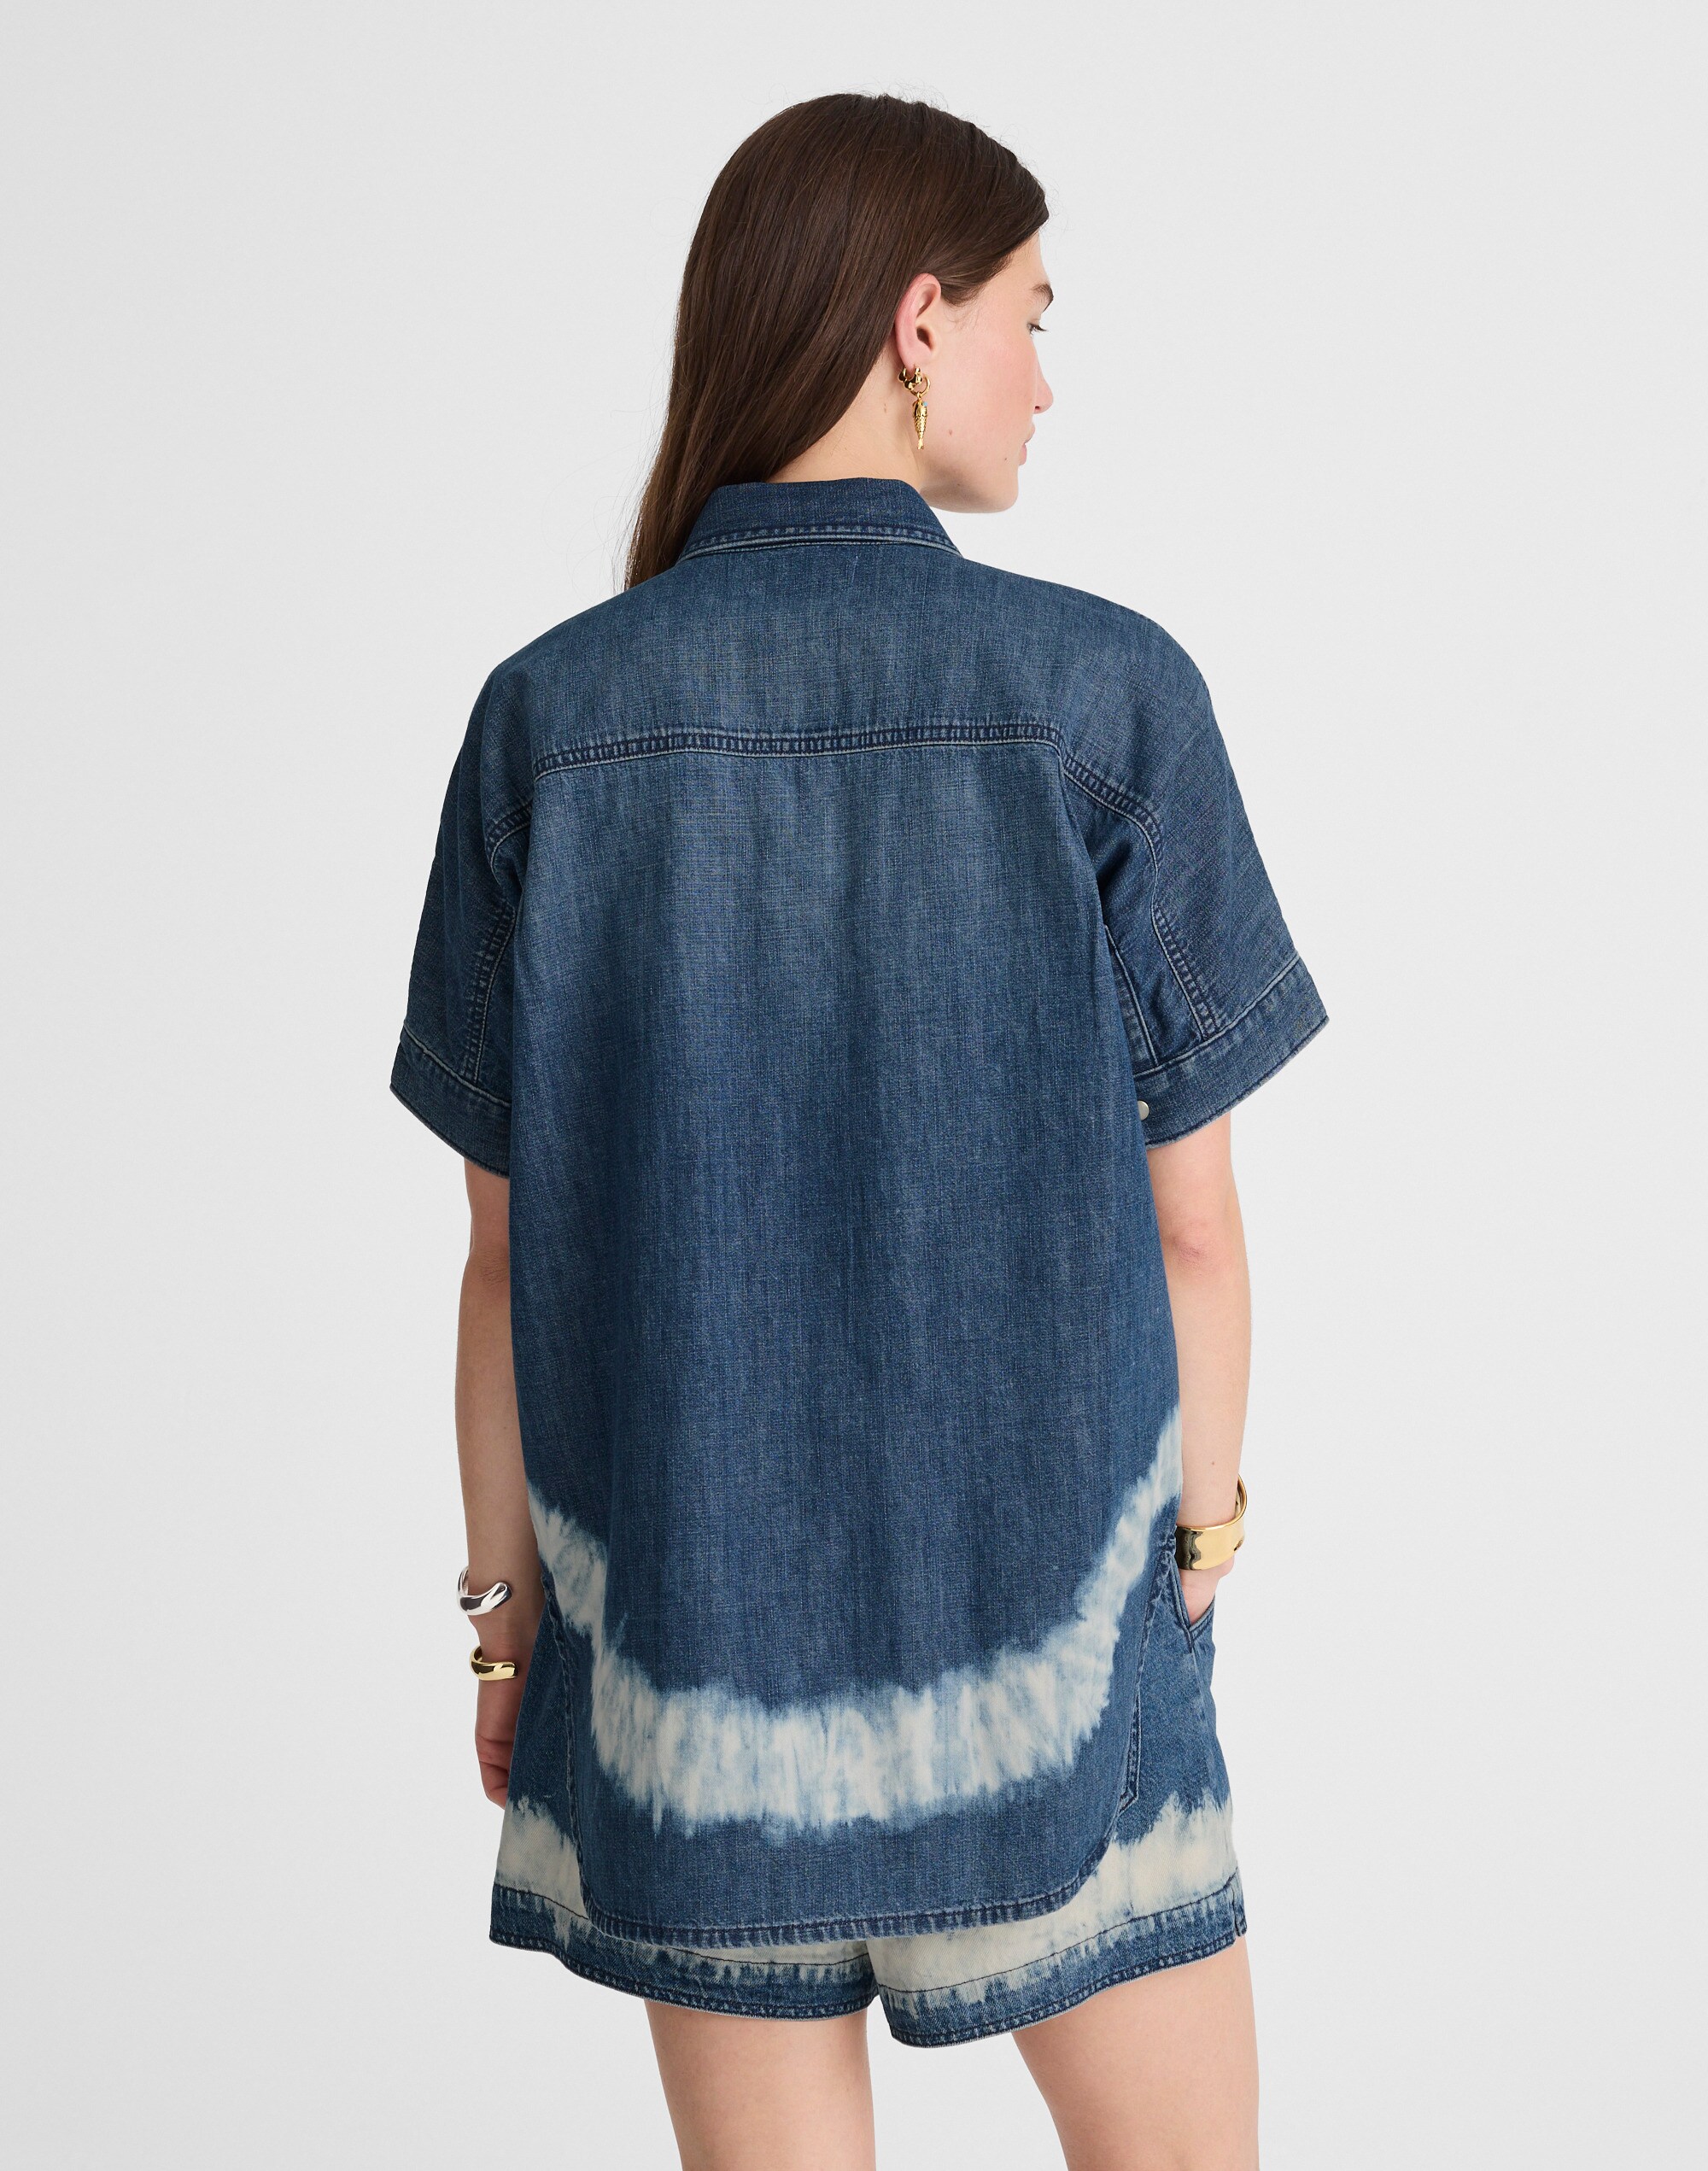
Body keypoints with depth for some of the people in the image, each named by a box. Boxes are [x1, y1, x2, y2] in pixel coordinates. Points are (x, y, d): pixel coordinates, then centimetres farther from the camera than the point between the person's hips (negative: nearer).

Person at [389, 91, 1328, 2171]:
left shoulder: (549, 716, -5)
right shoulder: (1105, 694, -11)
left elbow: (512, 1249, -2)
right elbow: (1189, 1221, -6)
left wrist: (509, 1609, 10)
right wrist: (1197, 1551, 9)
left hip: (692, 1616, 2)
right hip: (1043, 1602, -2)